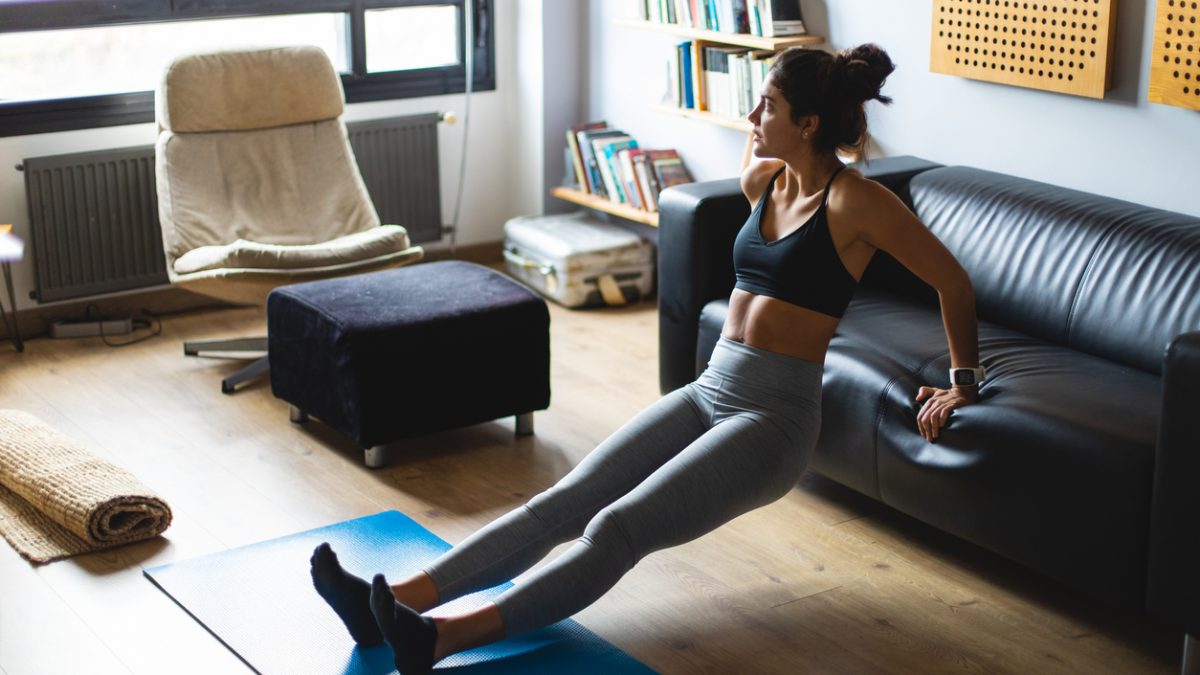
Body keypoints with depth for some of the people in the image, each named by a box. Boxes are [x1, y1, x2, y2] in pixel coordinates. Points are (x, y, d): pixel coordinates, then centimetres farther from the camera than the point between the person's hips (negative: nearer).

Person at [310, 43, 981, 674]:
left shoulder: (855, 200, -11)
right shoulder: (764, 179, 10)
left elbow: (953, 282, -3)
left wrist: (962, 384, 7)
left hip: (774, 418, -7)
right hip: (707, 392, 7)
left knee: (617, 528, -25)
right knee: (560, 504, -11)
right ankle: (398, 600, -21)